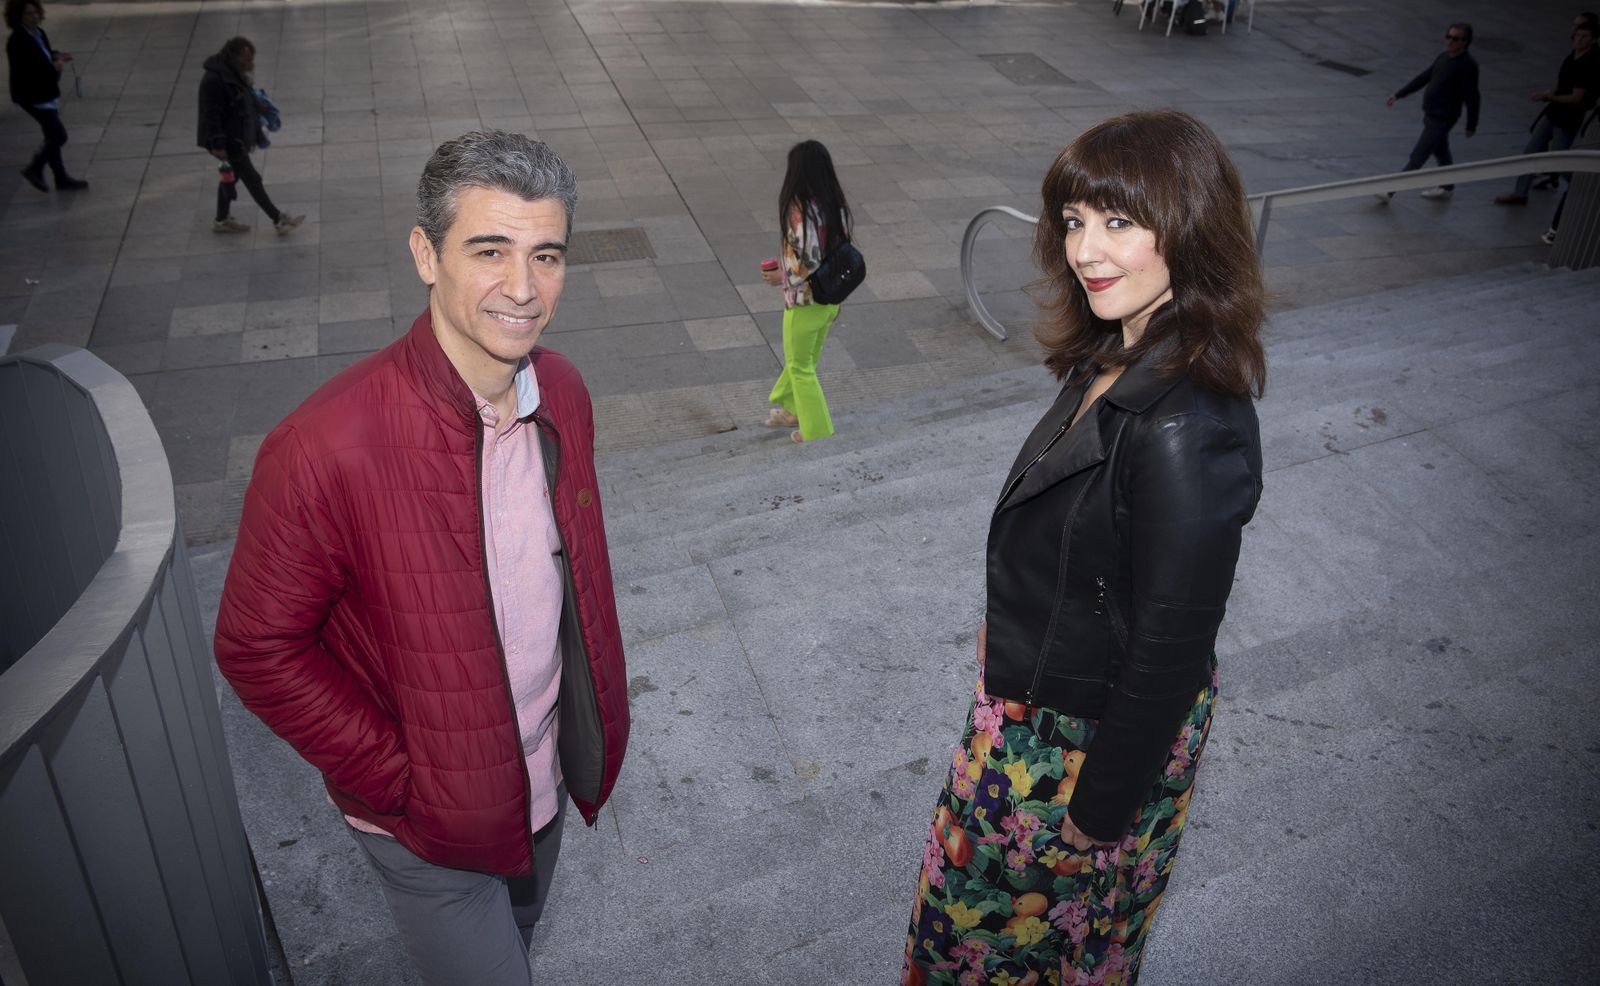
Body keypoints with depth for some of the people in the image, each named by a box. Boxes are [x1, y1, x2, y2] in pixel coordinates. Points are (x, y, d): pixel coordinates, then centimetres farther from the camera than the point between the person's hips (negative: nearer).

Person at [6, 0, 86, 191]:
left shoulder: (38, 33, 4)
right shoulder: (17, 41, -21)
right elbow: (23, 73, -25)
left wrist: (56, 56, -1)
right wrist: (54, 68, -22)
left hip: (47, 93, 9)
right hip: (33, 97, -9)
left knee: (53, 137, 14)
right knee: (59, 136, -7)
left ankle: (61, 179, 22)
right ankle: (35, 169, 10)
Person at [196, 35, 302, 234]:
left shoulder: (237, 75, 7)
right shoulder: (214, 79, -23)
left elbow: (247, 105, 16)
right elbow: (211, 114, -23)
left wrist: (255, 134, 18)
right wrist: (217, 144, -25)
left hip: (238, 137, 10)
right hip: (227, 140, -10)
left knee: (231, 176, 18)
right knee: (252, 179, -3)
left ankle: (222, 221, 32)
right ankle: (278, 220, 3)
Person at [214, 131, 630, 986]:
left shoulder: (562, 391, -11)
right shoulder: (324, 449, -31)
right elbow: (259, 650, -19)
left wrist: (590, 724, 4)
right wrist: (404, 780, -18)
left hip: (545, 784, 6)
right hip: (431, 826, -5)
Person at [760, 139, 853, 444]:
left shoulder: (800, 211, -25)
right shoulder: (837, 205, -2)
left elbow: (809, 265, -29)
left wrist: (782, 277, -10)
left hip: (806, 300, -7)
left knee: (801, 366, 12)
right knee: (804, 358, 26)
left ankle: (817, 431, 21)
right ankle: (793, 409, 44)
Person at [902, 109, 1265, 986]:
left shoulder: (1187, 435, -35)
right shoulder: (1119, 355, -6)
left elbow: (1170, 650, -27)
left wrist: (1102, 809, -16)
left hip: (1091, 737, -8)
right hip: (1038, 697, 8)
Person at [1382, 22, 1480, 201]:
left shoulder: (1468, 65, -19)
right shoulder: (1444, 58, 5)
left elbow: (1472, 98, -15)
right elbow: (1423, 77, 15)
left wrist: (1471, 125, -10)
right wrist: (1398, 94, 14)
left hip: (1441, 119, -9)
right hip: (1430, 115, 9)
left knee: (1416, 158, -6)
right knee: (1440, 152, 23)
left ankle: (1389, 191, -5)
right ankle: (1446, 187, 39)